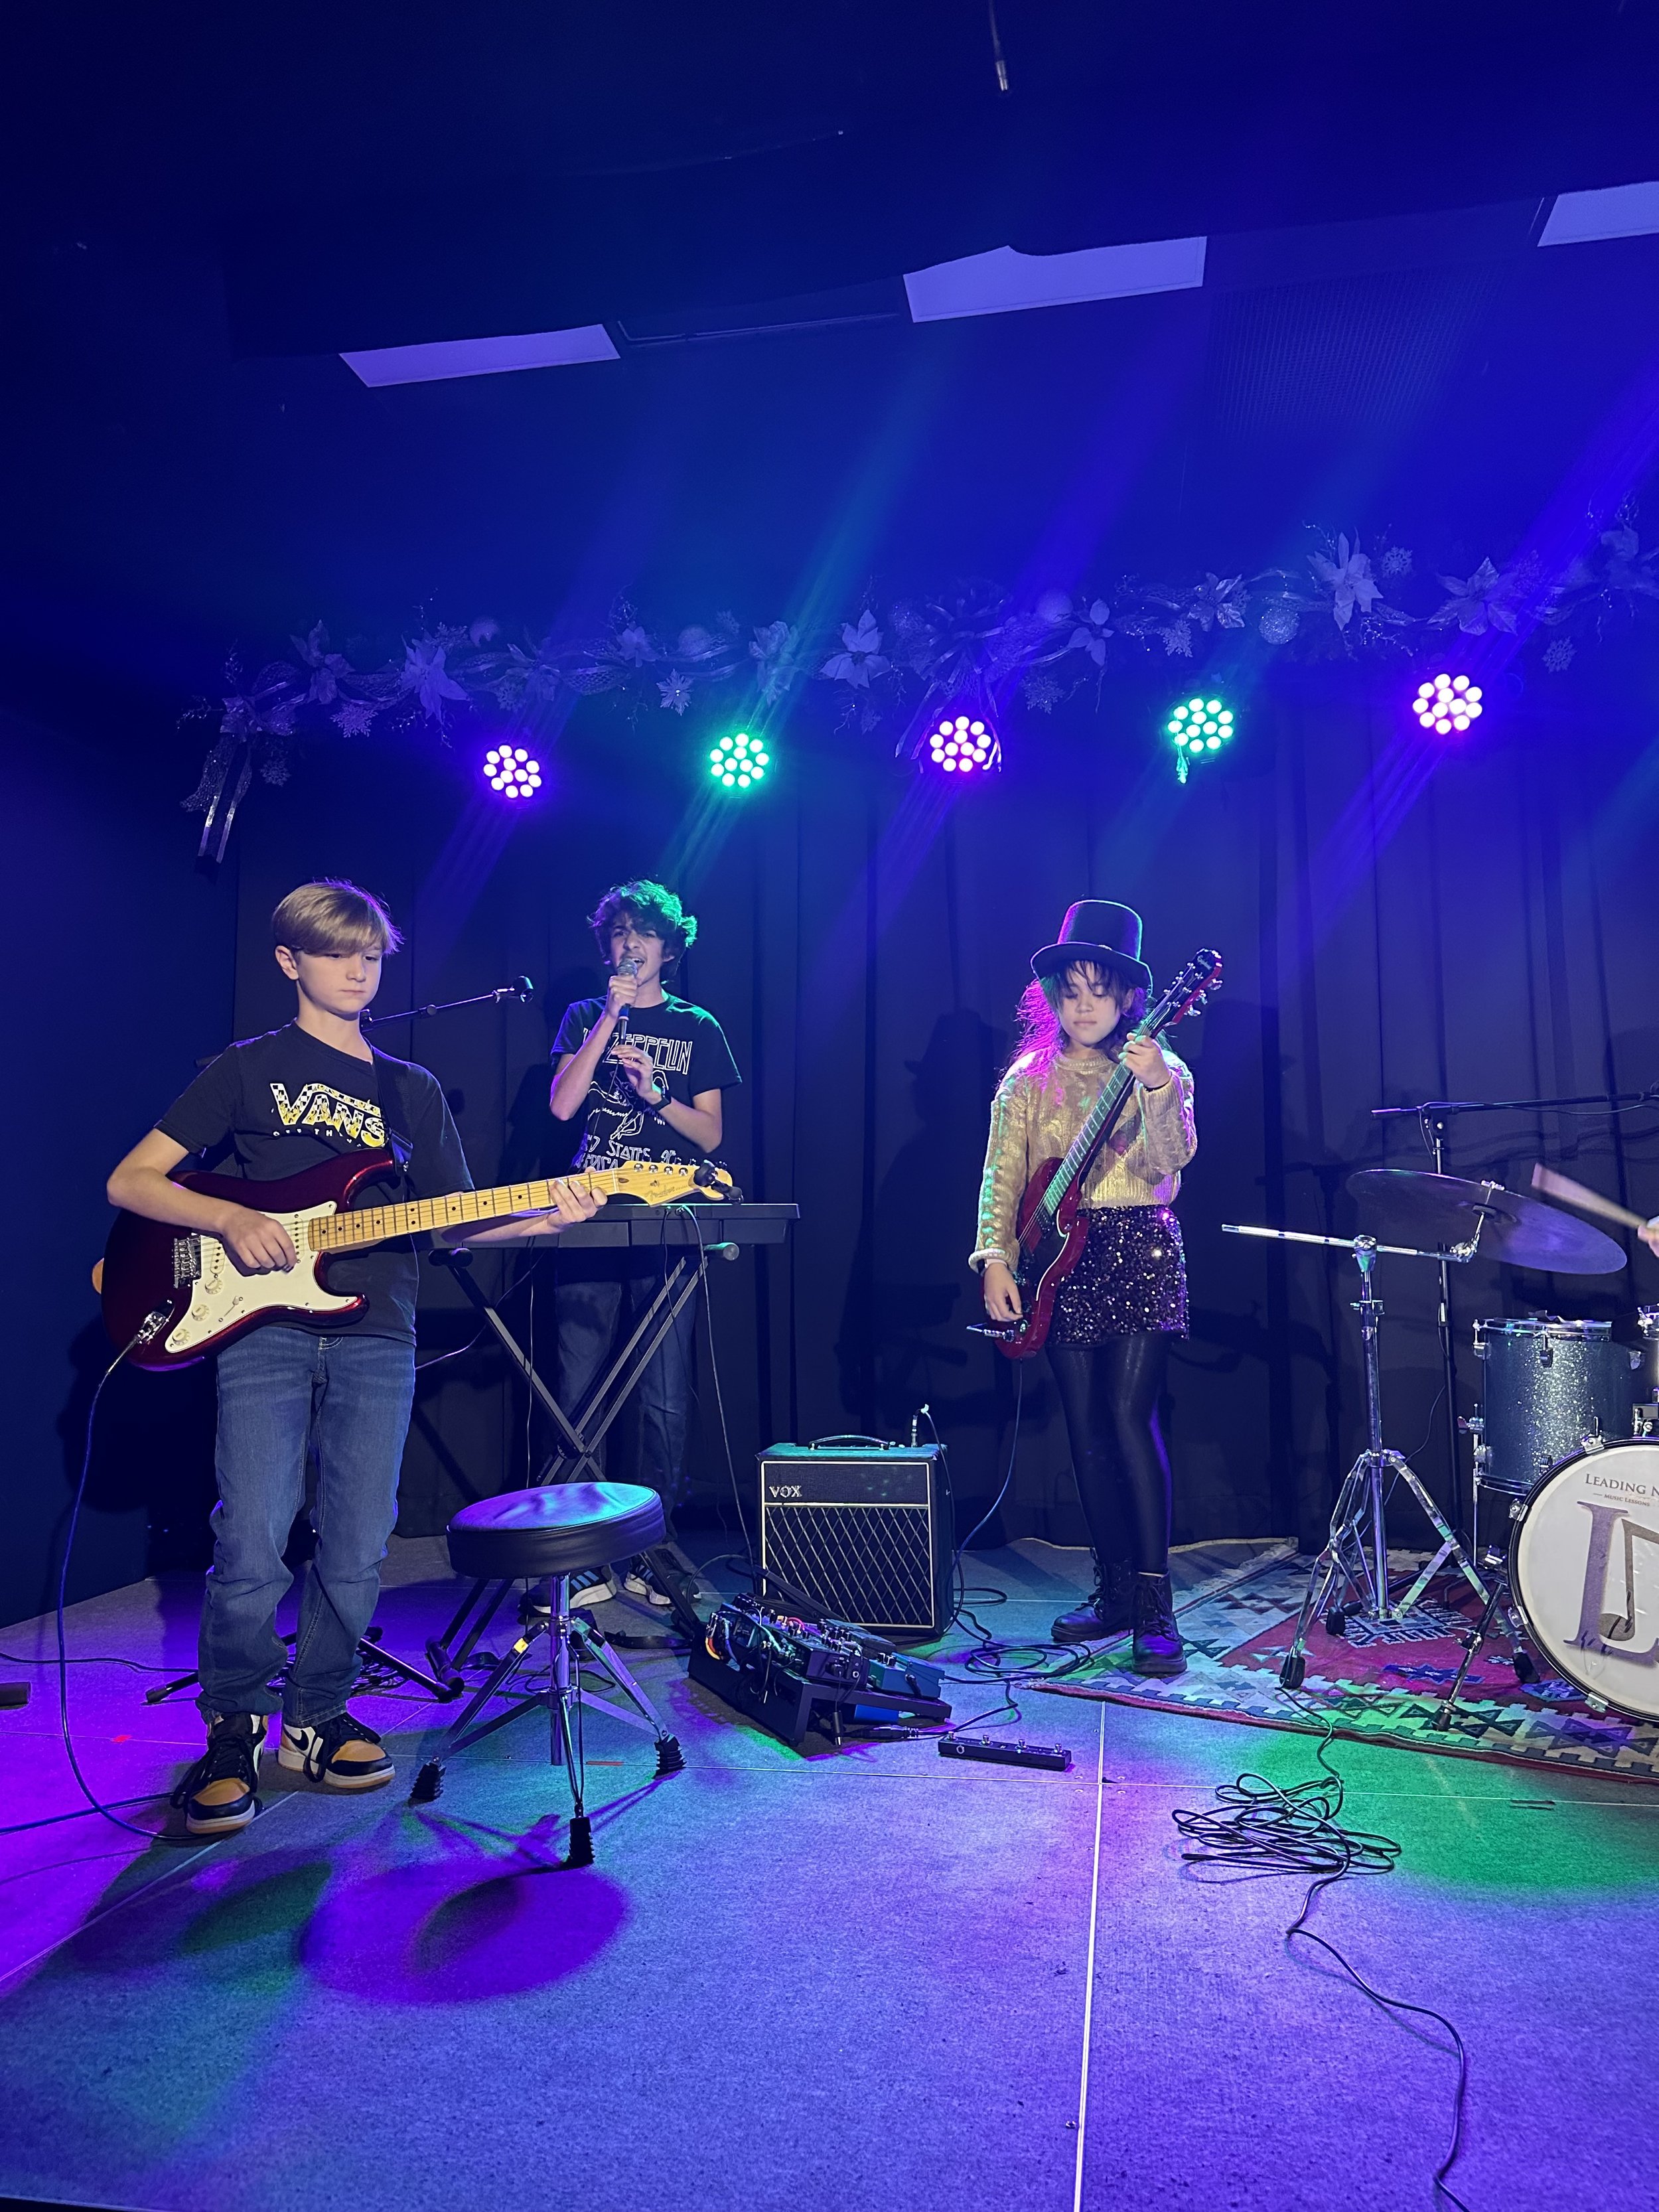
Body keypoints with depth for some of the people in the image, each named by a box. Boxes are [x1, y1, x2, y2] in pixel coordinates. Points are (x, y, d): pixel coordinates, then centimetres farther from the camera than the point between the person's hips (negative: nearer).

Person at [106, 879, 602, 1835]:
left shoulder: (414, 1089, 18)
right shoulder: (249, 1068, 10)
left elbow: (452, 1223, 14)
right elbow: (131, 1181, 6)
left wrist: (542, 1219, -4)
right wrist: (231, 1219, -12)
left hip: (378, 1335, 3)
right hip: (266, 1324, -2)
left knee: (359, 1551, 1)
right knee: (253, 1547, -10)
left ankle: (316, 1715, 24)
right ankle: (234, 1729, 14)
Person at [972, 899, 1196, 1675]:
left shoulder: (1160, 1070, 3)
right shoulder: (1028, 1080, 9)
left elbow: (1170, 1161, -14)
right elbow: (1001, 1178, 3)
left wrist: (1156, 1092, -31)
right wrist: (996, 1259, -9)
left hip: (1141, 1253, -3)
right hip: (1062, 1262, 3)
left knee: (1129, 1416, -12)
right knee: (1086, 1428, 6)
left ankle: (1155, 1608, -4)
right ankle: (1115, 1592, 19)